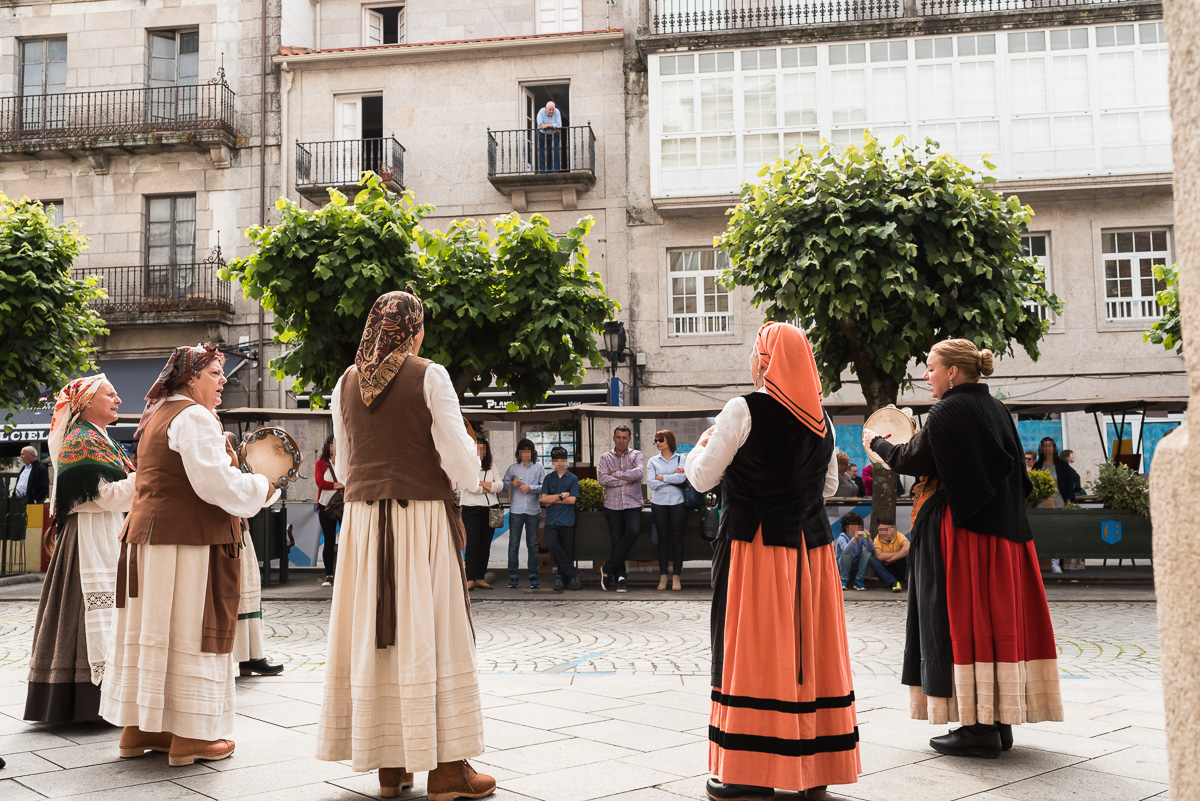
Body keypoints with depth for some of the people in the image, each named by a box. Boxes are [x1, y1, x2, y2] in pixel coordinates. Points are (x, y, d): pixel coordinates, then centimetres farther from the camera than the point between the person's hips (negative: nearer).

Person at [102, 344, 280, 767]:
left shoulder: (157, 416, 19)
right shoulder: (193, 417, -13)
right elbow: (215, 483, -21)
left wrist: (230, 464, 20)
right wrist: (263, 486, -7)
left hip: (149, 530, 10)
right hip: (188, 539, -10)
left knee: (151, 627, 12)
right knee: (188, 628, -4)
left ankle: (139, 726, 20)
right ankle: (189, 735, 1)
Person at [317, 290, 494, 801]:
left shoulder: (347, 381, 7)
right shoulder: (428, 376, -8)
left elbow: (345, 465, 13)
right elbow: (460, 461, -12)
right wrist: (465, 478, 10)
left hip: (364, 517, 5)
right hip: (423, 515, -5)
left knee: (373, 633, 8)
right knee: (431, 634, 0)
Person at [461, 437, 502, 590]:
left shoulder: (491, 468, 15)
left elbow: (500, 486, 3)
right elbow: (471, 487, -13)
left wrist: (481, 484, -9)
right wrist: (490, 487, -3)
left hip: (490, 509, 5)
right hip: (472, 509, -5)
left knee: (485, 545, 3)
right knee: (473, 543, -11)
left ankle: (480, 579, 6)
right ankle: (470, 579, -12)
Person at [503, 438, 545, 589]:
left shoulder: (539, 468, 5)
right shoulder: (513, 468, 6)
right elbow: (503, 483, 10)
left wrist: (530, 488, -13)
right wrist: (512, 483, -10)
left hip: (533, 510, 0)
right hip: (516, 510, 0)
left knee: (533, 544, 6)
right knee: (513, 544, 0)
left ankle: (533, 577, 12)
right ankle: (513, 577, 5)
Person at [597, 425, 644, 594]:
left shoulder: (636, 455, 8)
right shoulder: (606, 457, 10)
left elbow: (639, 472, -12)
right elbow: (602, 479, -5)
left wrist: (616, 474, -7)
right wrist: (626, 480, -7)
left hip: (633, 504, -1)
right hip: (613, 504, 1)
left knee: (634, 531, -23)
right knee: (616, 540, -1)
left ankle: (608, 568, -13)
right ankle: (620, 577, 8)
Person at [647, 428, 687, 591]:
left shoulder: (681, 459, 6)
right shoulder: (653, 461, 8)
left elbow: (682, 478, -11)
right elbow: (651, 483, -4)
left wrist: (662, 477, -7)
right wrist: (673, 477, -5)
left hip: (678, 503, -1)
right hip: (659, 503, 1)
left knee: (677, 537, -1)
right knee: (663, 538, 1)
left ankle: (677, 576, 3)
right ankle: (663, 576, 6)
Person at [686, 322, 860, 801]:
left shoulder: (743, 411, -11)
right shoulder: (821, 418, 6)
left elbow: (703, 478, -8)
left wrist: (701, 447, 11)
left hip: (755, 542, -5)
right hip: (811, 544, 6)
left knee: (755, 654, 1)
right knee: (810, 649, 10)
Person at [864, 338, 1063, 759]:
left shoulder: (949, 411, -12)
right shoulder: (996, 409, 12)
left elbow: (915, 460, -10)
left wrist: (877, 443, 8)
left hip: (962, 531, -8)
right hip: (1002, 530, 8)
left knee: (963, 620, -3)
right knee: (998, 617, 10)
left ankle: (979, 728, -1)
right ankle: (1000, 721, 16)